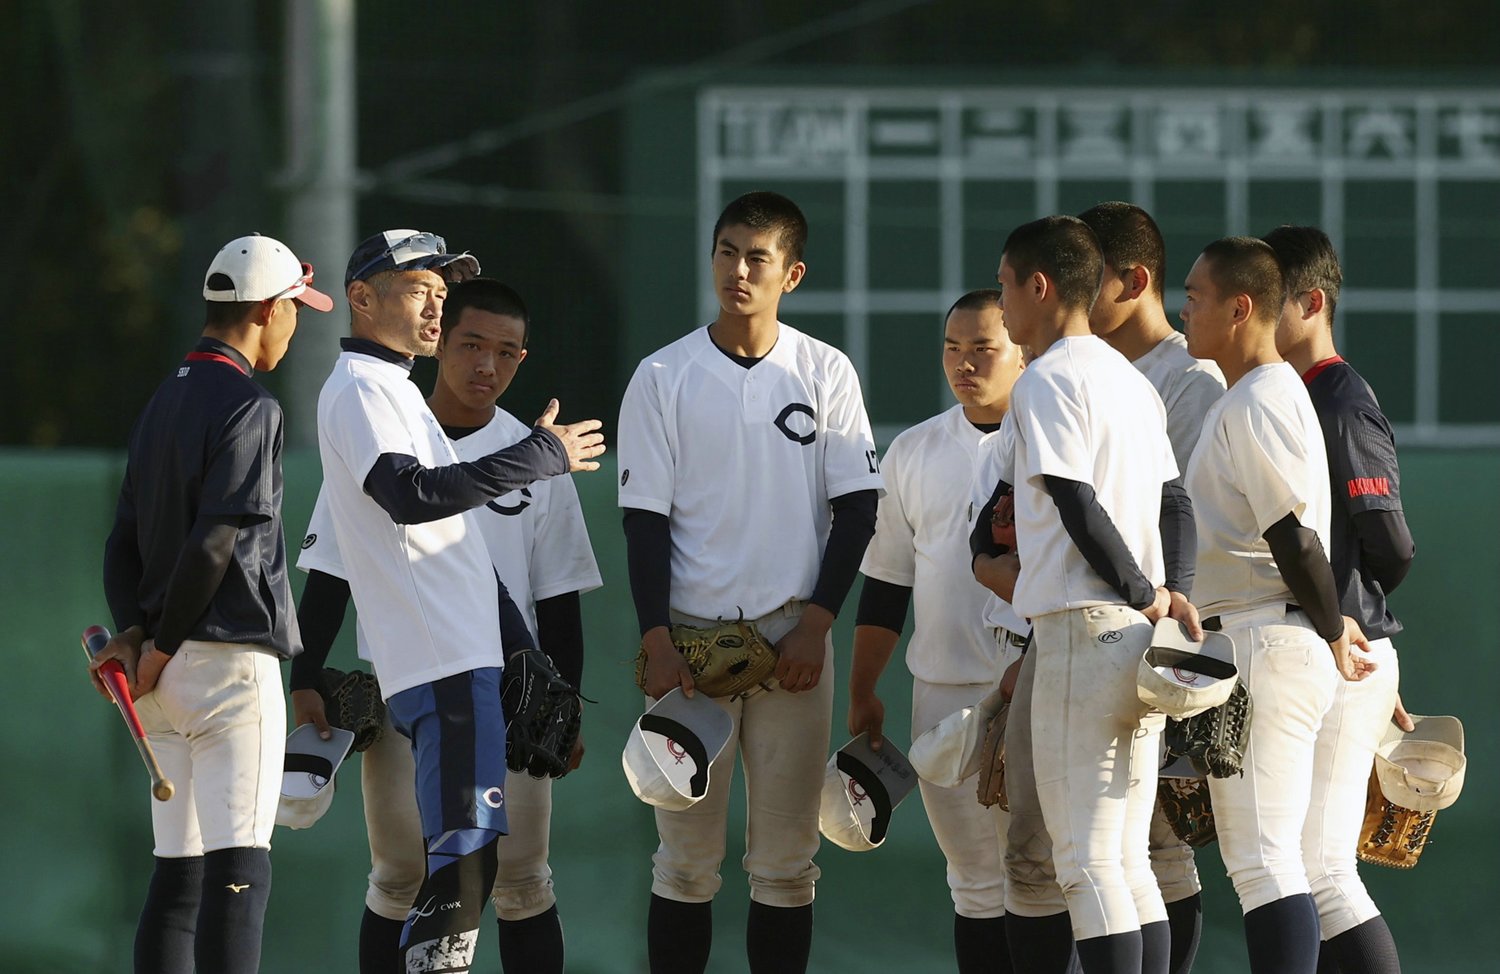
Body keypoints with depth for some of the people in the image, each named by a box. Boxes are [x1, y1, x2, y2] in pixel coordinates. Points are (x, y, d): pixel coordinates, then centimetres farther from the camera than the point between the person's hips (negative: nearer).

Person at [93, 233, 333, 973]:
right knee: (239, 865, -13)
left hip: (169, 669, 9)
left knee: (178, 871, 10)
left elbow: (124, 542, 13)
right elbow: (215, 543, -18)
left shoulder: (162, 404, 17)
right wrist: (160, 647, -10)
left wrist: (134, 634, 1)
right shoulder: (249, 408, -10)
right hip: (231, 660, -9)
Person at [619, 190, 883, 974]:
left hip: (793, 638, 1)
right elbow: (645, 519, 1)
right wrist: (657, 640, -8)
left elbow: (856, 508, 5)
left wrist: (815, 624, -5)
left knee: (786, 861, 3)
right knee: (685, 857, -1)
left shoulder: (826, 372, 5)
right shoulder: (664, 376, 2)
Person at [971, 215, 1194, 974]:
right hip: (1140, 645, 9)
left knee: (1086, 861, -8)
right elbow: (1173, 504, 17)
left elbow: (1081, 510, -15)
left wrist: (1147, 596, -7)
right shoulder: (1131, 381, 19)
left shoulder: (1045, 381, -9)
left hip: (1083, 629, -9)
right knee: (1128, 861, 10)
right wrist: (1170, 593, 5)